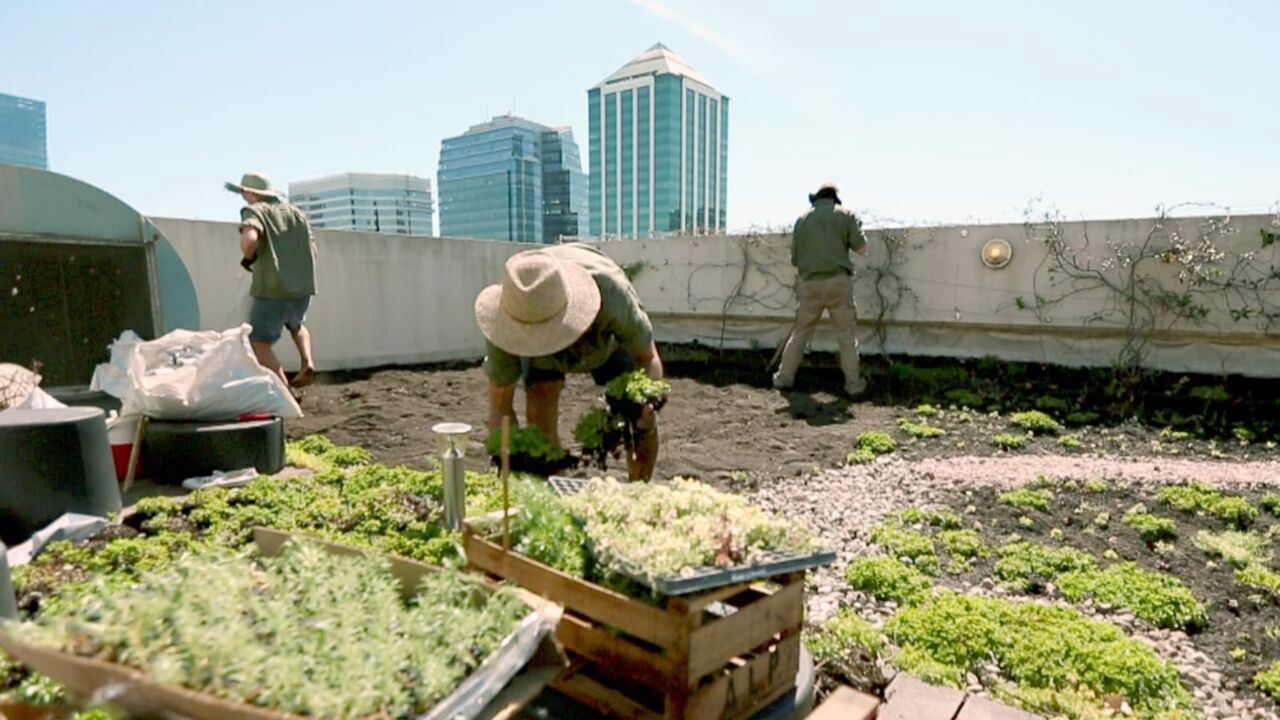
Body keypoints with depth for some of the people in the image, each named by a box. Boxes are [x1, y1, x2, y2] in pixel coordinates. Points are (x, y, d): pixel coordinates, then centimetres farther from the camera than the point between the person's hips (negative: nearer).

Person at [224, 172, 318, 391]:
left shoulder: (255, 211, -3)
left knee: (259, 344, 6)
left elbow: (249, 239, -23)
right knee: (297, 325, 33)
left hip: (272, 290, -6)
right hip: (303, 288, 6)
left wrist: (249, 258, -4)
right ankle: (308, 362, 9)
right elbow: (312, 250, 14)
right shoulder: (296, 212, 14)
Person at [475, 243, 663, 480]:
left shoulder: (612, 293, -44)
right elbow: (500, 405, -27)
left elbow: (648, 359, -28)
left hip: (607, 338, 0)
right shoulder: (505, 322, -39)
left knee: (642, 421, -13)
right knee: (539, 413, -23)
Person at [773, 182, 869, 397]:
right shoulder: (845, 214, 6)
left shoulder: (803, 219, 13)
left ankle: (784, 377, 14)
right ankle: (853, 383, 4)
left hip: (809, 283, 3)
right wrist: (844, 242, 18)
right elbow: (861, 248, -1)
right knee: (847, 334, 6)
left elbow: (795, 257, 13)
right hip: (837, 280, -2)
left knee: (800, 333, 13)